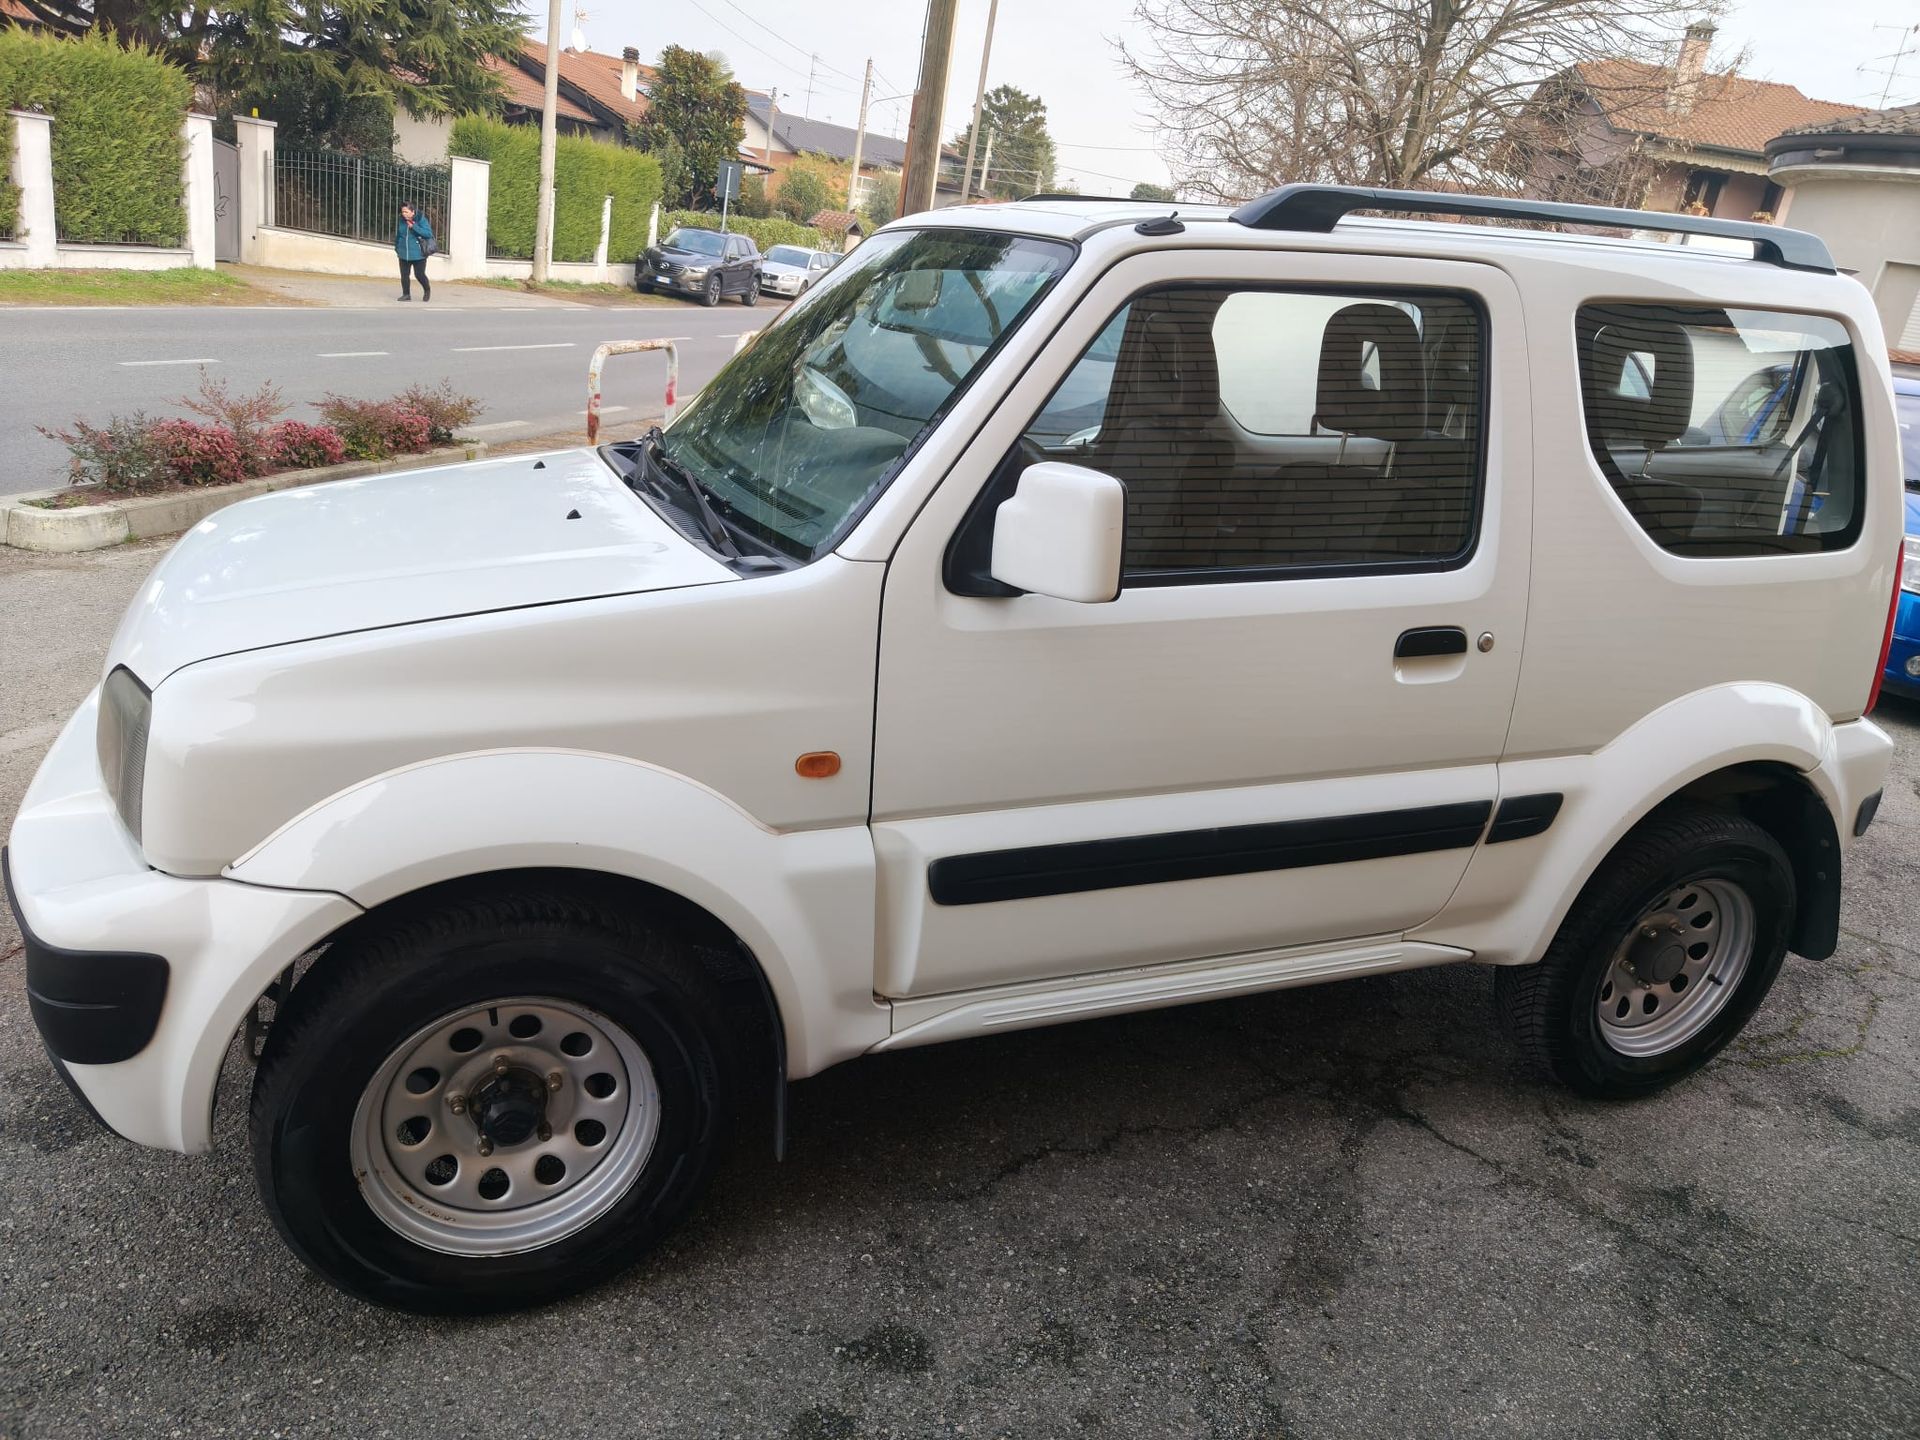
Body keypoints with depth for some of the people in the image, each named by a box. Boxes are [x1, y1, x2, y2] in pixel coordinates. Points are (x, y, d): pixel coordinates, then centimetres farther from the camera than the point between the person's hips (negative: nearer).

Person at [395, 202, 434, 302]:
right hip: (404, 254, 5)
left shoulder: (421, 219, -9)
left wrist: (414, 227, -25)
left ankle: (427, 290, 26)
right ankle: (406, 294, 16)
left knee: (419, 274, -1)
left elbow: (428, 233, -20)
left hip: (418, 254, -5)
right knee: (404, 275, 4)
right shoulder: (401, 221, 6)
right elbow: (397, 235, 20)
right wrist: (397, 247, 20)